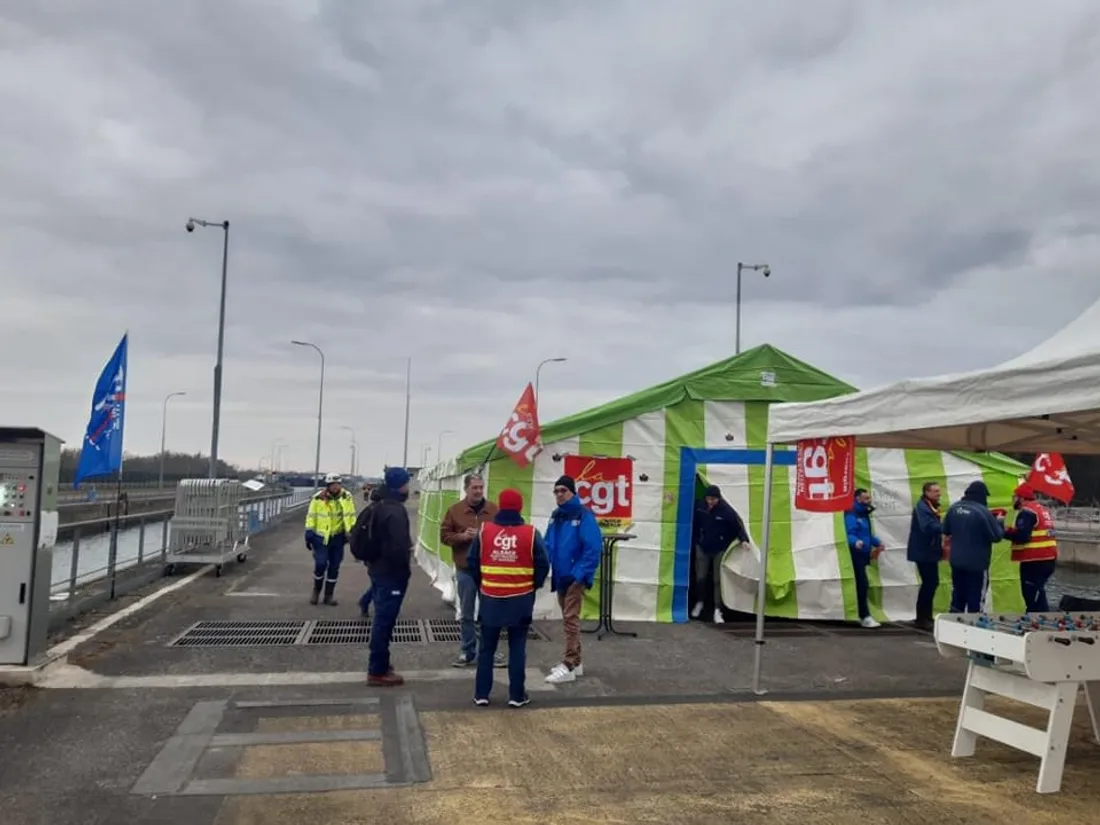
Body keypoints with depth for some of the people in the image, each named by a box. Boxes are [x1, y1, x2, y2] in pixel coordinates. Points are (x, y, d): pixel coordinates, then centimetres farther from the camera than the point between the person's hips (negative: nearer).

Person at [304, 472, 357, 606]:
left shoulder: (346, 497, -5)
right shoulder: (318, 498, -10)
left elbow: (351, 516, 3)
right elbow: (311, 516, -2)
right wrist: (309, 534, -2)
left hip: (337, 537, 2)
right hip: (321, 537, -2)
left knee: (334, 567, 7)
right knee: (320, 564, -9)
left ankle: (328, 595, 20)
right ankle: (316, 591, 17)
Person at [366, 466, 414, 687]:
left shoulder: (381, 506, 12)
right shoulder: (396, 511, -21)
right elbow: (399, 546, -27)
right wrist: (405, 569, -13)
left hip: (380, 570, 10)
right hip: (391, 574, -10)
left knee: (382, 620, 18)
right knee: (385, 621, -3)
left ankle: (378, 665, 28)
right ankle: (378, 671, 3)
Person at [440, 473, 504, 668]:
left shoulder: (494, 510, 0)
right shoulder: (455, 510, 1)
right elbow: (444, 535, 1)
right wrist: (462, 536, -15)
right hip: (465, 570, 0)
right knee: (466, 614, 10)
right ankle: (468, 652, 21)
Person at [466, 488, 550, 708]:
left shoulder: (484, 531, -3)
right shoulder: (531, 534, -7)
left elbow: (472, 563, 3)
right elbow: (543, 566, -5)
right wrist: (534, 587, 13)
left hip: (490, 599, 1)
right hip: (520, 600, -1)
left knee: (487, 648, 12)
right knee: (517, 648, 9)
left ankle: (481, 694, 15)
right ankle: (517, 695, 12)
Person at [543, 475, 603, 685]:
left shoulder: (584, 515, -14)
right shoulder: (556, 516, 10)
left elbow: (593, 548, -19)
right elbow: (548, 545, 14)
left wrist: (577, 574, -21)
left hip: (576, 577, -8)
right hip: (560, 577, 8)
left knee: (570, 619, -8)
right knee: (568, 618, 14)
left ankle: (569, 667, -3)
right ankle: (576, 662, 24)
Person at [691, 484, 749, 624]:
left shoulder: (726, 509, -21)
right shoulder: (700, 506, -13)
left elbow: (738, 524, -18)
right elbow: (694, 523, 2)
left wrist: (743, 540, -27)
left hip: (720, 549, -3)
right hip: (702, 547, 3)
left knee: (718, 580, 0)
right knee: (700, 578, 9)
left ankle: (717, 610, 5)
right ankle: (699, 602, 32)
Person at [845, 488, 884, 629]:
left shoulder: (864, 514, 16)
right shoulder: (852, 515, -14)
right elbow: (850, 534, -25)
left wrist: (877, 542, 16)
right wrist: (856, 542, -43)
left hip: (863, 554, 9)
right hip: (856, 555, -9)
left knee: (861, 585, 13)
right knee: (862, 585, -11)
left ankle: (862, 615, 20)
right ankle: (865, 617, -10)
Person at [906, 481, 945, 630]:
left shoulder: (931, 507, 15)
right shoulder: (922, 507, -17)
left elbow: (934, 527, 13)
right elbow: (928, 527, -31)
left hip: (929, 551, 10)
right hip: (923, 552, -10)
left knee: (931, 583, 14)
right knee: (929, 583, -6)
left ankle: (925, 617, 23)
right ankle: (922, 619, 2)